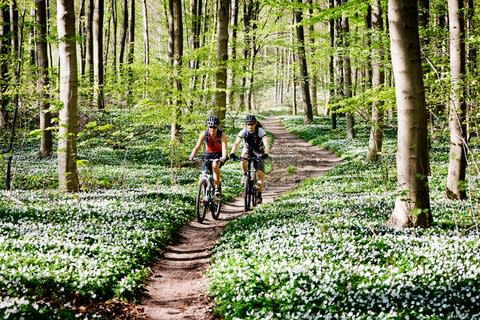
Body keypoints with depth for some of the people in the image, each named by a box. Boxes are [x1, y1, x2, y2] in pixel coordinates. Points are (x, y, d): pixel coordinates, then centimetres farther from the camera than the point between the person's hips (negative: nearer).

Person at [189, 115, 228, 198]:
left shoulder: (222, 135, -21)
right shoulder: (204, 134, -17)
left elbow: (224, 148, -33)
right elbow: (197, 147, -24)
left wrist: (223, 157, -54)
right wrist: (192, 156, -43)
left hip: (218, 155, -3)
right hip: (208, 155, 3)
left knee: (215, 165, -34)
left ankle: (218, 187, -22)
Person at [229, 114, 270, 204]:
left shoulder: (260, 131, -29)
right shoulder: (243, 131, -25)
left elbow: (266, 144, -40)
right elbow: (236, 143, -35)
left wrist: (266, 153, -59)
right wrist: (232, 153, -52)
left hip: (259, 151, -1)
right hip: (248, 149, 1)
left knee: (260, 173, -12)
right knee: (243, 162, -32)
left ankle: (259, 195, 0)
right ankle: (245, 174, 0)